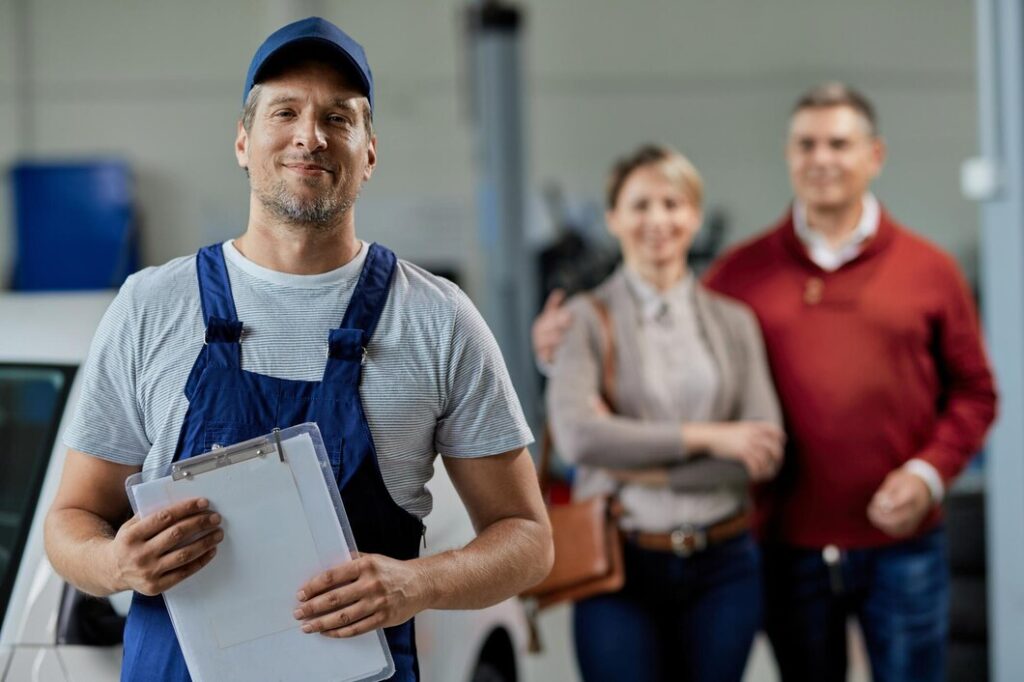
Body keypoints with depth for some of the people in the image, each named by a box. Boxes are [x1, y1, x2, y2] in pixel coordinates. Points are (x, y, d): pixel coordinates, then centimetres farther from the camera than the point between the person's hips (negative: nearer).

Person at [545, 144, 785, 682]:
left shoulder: (733, 322, 7)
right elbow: (576, 434, -17)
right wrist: (706, 438, -12)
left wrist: (641, 459, -11)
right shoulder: (587, 320, -1)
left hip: (722, 566, 3)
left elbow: (766, 456, -2)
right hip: (621, 567, -3)